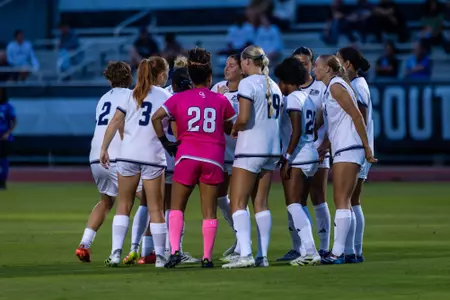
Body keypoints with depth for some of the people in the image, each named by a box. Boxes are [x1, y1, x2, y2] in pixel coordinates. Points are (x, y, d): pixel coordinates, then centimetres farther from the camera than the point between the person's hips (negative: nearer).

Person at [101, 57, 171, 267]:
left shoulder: (131, 94, 8)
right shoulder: (166, 96, 1)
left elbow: (115, 121, 3)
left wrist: (104, 148, 6)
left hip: (128, 154, 2)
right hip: (153, 157, -2)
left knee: (124, 205, 10)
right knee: (155, 209, 5)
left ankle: (116, 252, -1)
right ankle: (160, 256, 5)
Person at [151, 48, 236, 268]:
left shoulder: (179, 98, 2)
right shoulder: (221, 100, 4)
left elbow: (156, 117, -9)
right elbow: (230, 128, 12)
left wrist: (164, 141, 1)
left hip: (187, 156, -1)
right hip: (213, 158, 1)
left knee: (177, 207, 8)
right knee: (209, 211, 6)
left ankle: (175, 250, -10)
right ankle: (207, 256, 4)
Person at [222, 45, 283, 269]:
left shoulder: (247, 83, -11)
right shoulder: (273, 86, 13)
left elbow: (243, 118, -20)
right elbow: (276, 118, 14)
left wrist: (234, 129, 0)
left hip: (250, 150, -8)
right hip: (271, 149, 8)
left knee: (238, 203, -6)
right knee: (261, 204, 10)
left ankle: (245, 254, -17)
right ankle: (262, 256, 6)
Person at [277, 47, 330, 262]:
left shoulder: (321, 87, 2)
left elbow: (327, 119, -1)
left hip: (316, 149, -2)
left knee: (318, 200, 1)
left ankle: (324, 248, 4)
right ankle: (297, 248, 7)